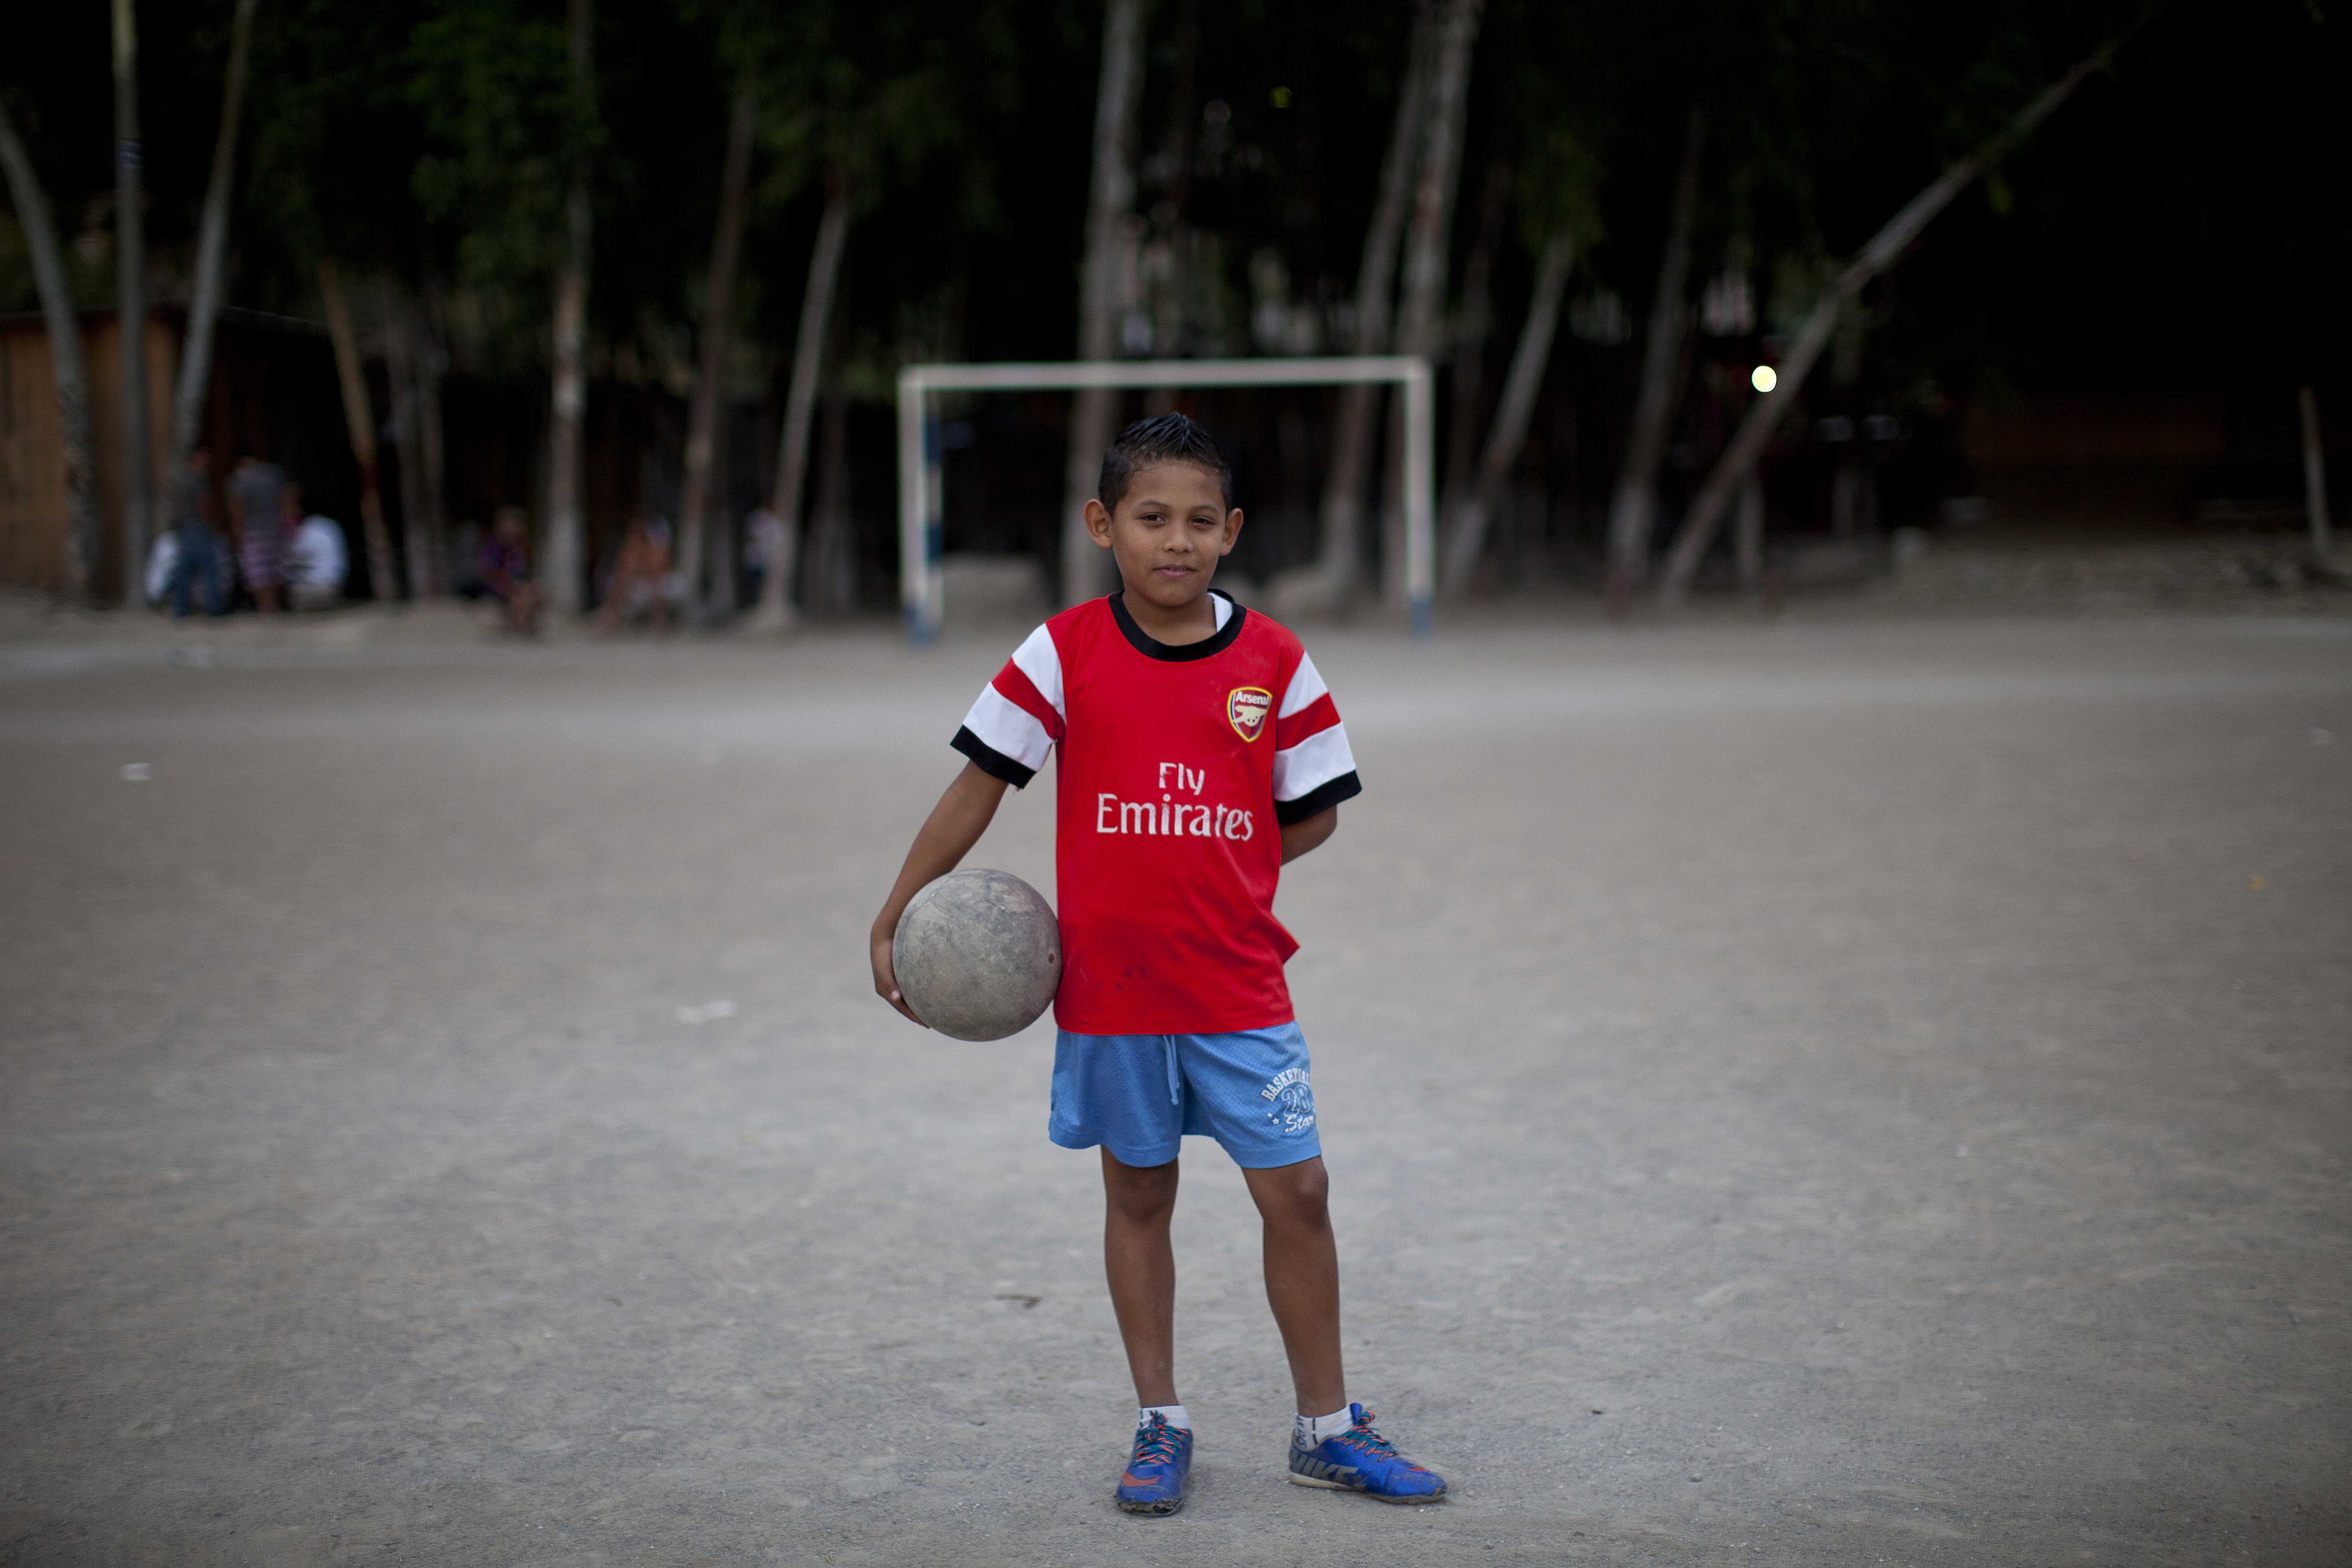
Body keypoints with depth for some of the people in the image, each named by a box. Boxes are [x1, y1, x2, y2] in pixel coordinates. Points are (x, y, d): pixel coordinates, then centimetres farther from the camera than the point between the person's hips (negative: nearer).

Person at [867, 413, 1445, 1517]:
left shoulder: (1274, 662, -2)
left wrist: (1205, 875, -3)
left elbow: (1314, 815, 5)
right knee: (1138, 1196, 11)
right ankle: (1160, 1426, 25)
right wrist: (893, 920, 0)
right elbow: (978, 787, 0)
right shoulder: (1064, 654, -5)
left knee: (1297, 1191, 2)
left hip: (1240, 987, 1)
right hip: (1108, 986, -1)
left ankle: (1327, 1429, 18)